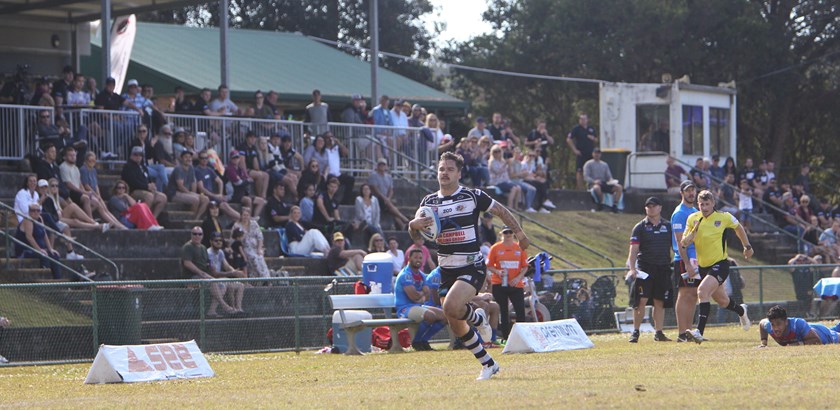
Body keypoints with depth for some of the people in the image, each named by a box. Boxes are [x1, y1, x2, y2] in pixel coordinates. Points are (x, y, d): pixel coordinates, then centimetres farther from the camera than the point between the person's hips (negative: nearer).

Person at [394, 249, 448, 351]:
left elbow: (427, 294, 8)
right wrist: (422, 293, 0)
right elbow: (413, 296, -21)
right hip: (405, 307, -9)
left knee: (444, 316, -2)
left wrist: (421, 296, -16)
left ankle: (423, 340, 5)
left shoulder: (421, 275, 16)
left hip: (418, 306, 9)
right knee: (430, 315, -32)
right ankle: (416, 341, -13)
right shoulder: (405, 275, -13)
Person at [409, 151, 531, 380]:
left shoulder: (473, 196, -5)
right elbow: (416, 237, 9)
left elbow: (501, 211, 8)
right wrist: (413, 225, -13)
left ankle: (478, 318, 5)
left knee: (451, 307, -29)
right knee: (456, 326, 5)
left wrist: (519, 233, 10)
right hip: (446, 269, 5)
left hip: (472, 266, -5)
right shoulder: (428, 202, 7)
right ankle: (488, 364, 21)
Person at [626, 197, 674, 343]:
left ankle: (659, 333, 10)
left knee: (660, 302, 4)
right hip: (644, 268, -3)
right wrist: (632, 269, -14)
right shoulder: (640, 227, 4)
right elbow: (634, 249, -2)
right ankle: (635, 332, 0)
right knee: (641, 300, -9)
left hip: (663, 269, 3)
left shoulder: (668, 226, 11)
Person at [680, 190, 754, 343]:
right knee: (722, 301, 18)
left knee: (703, 290, -27)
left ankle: (699, 331, -31)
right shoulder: (692, 219, 0)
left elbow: (738, 228, 14)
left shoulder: (723, 217, -6)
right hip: (703, 266, 5)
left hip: (720, 264, -5)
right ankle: (741, 310, 53)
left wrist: (747, 246, 22)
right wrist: (692, 234, -21)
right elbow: (683, 243, 0)